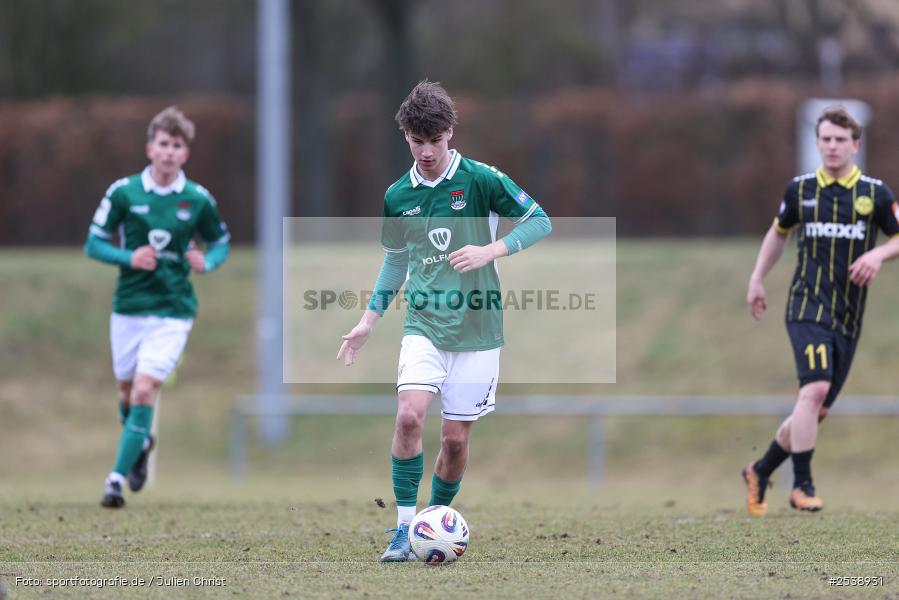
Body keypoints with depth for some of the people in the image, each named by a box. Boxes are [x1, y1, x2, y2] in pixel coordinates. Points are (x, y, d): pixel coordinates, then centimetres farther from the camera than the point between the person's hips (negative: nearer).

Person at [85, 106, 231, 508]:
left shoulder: (198, 200, -2)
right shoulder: (123, 192, -4)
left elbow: (220, 244, 12)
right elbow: (93, 244, 1)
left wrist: (207, 262, -10)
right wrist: (129, 258, -17)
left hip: (173, 311, -2)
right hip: (128, 306, 2)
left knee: (145, 388, -16)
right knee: (127, 390, 13)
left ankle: (118, 477, -11)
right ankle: (141, 444, 45)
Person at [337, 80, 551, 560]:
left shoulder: (480, 179, -6)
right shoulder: (398, 196, 6)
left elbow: (540, 221, -2)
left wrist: (490, 251, -16)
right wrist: (369, 321, 15)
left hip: (477, 328, -2)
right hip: (424, 325, 2)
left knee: (456, 438, 0)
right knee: (409, 415, -20)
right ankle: (403, 529, -14)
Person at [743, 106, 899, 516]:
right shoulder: (800, 189, 5)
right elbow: (779, 231, 22)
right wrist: (757, 278, 18)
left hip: (849, 316, 3)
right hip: (808, 305, -3)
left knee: (818, 409, 6)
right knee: (815, 388, -24)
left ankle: (760, 472, 25)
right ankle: (802, 485, -17)